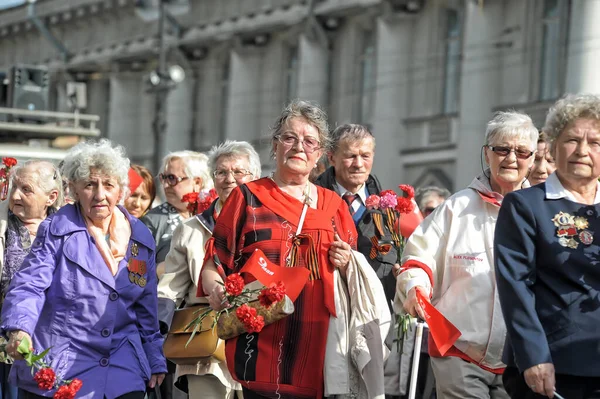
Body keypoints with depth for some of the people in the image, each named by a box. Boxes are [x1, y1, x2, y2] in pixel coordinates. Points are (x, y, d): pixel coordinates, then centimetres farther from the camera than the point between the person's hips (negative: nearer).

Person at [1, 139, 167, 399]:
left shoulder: (141, 237, 9)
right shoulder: (56, 230, -3)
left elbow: (146, 309, 15)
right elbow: (30, 285, -13)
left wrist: (155, 362, 16)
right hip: (54, 370, -3)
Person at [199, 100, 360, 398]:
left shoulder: (334, 206, 16)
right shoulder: (247, 198, 8)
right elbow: (214, 264, 3)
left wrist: (347, 266, -2)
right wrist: (216, 291, -17)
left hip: (317, 349, 3)